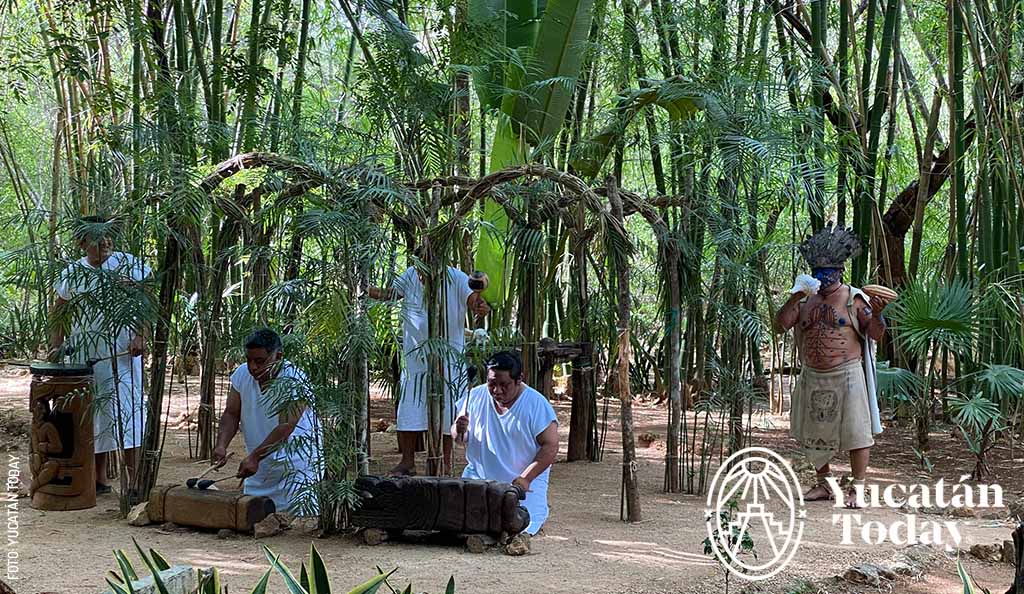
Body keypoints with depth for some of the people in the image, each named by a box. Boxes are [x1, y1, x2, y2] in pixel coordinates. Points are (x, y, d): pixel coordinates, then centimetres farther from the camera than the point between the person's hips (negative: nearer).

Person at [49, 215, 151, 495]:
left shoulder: (128, 265, -2)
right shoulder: (71, 274, 6)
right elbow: (58, 313, 15)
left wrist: (141, 336, -13)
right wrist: (56, 345, 3)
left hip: (122, 354, -3)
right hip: (84, 355, 3)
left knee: (125, 412, -9)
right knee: (92, 416, 8)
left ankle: (134, 478, -8)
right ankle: (99, 479, 17)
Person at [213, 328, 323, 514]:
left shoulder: (295, 382, -20)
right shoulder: (242, 375, -1)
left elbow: (285, 427, -26)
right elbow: (231, 414, 1)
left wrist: (254, 457, -34)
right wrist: (222, 445, -17)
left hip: (296, 466, -6)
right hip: (259, 467, 6)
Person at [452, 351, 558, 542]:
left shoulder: (536, 404, -9)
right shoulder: (475, 398, 2)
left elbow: (550, 447, -13)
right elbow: (459, 440, 10)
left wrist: (525, 479, -23)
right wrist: (459, 431, -16)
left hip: (525, 482, -3)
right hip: (479, 478, 3)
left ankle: (539, 512, 10)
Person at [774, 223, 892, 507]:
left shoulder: (854, 299, -4)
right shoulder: (806, 300, 8)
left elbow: (875, 334, -7)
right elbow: (781, 324, -1)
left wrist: (876, 314, -27)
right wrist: (795, 297, -13)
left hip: (847, 375, -5)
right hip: (813, 376, 5)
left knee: (856, 431, -4)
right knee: (815, 432, 12)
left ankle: (856, 488, 5)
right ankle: (824, 484, 25)